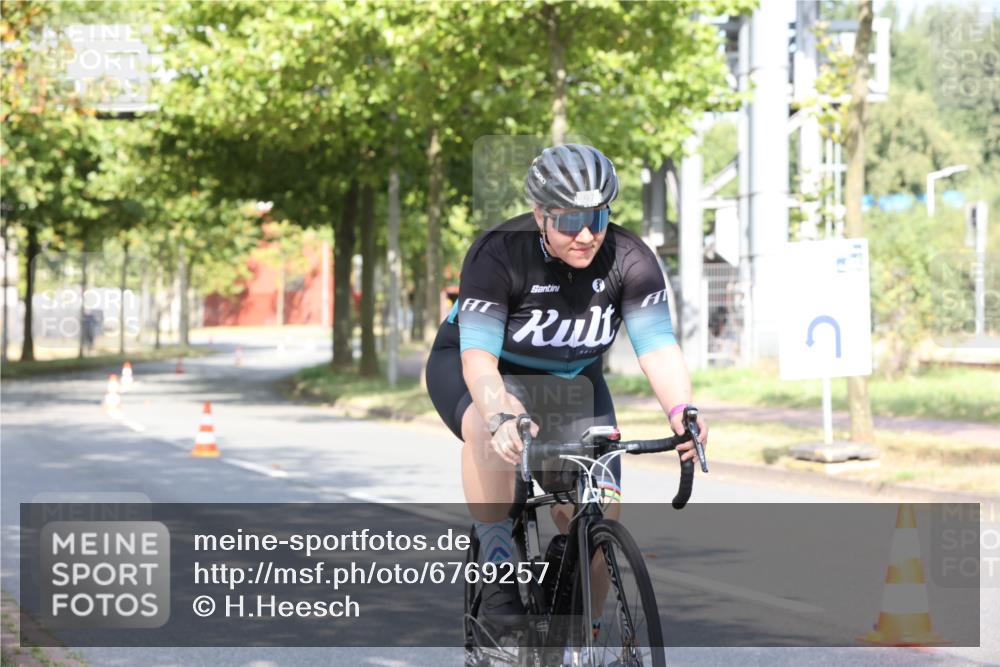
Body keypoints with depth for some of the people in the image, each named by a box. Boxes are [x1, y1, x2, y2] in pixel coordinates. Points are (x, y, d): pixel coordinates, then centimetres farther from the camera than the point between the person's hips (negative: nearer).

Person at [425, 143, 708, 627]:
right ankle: (497, 564, -24)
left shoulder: (629, 260, -21)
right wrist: (501, 417, -57)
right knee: (492, 428, -40)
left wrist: (682, 413, -47)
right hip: (473, 369, -3)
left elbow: (658, 347, -27)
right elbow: (478, 356, -37)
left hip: (569, 381, 3)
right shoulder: (499, 254, -30)